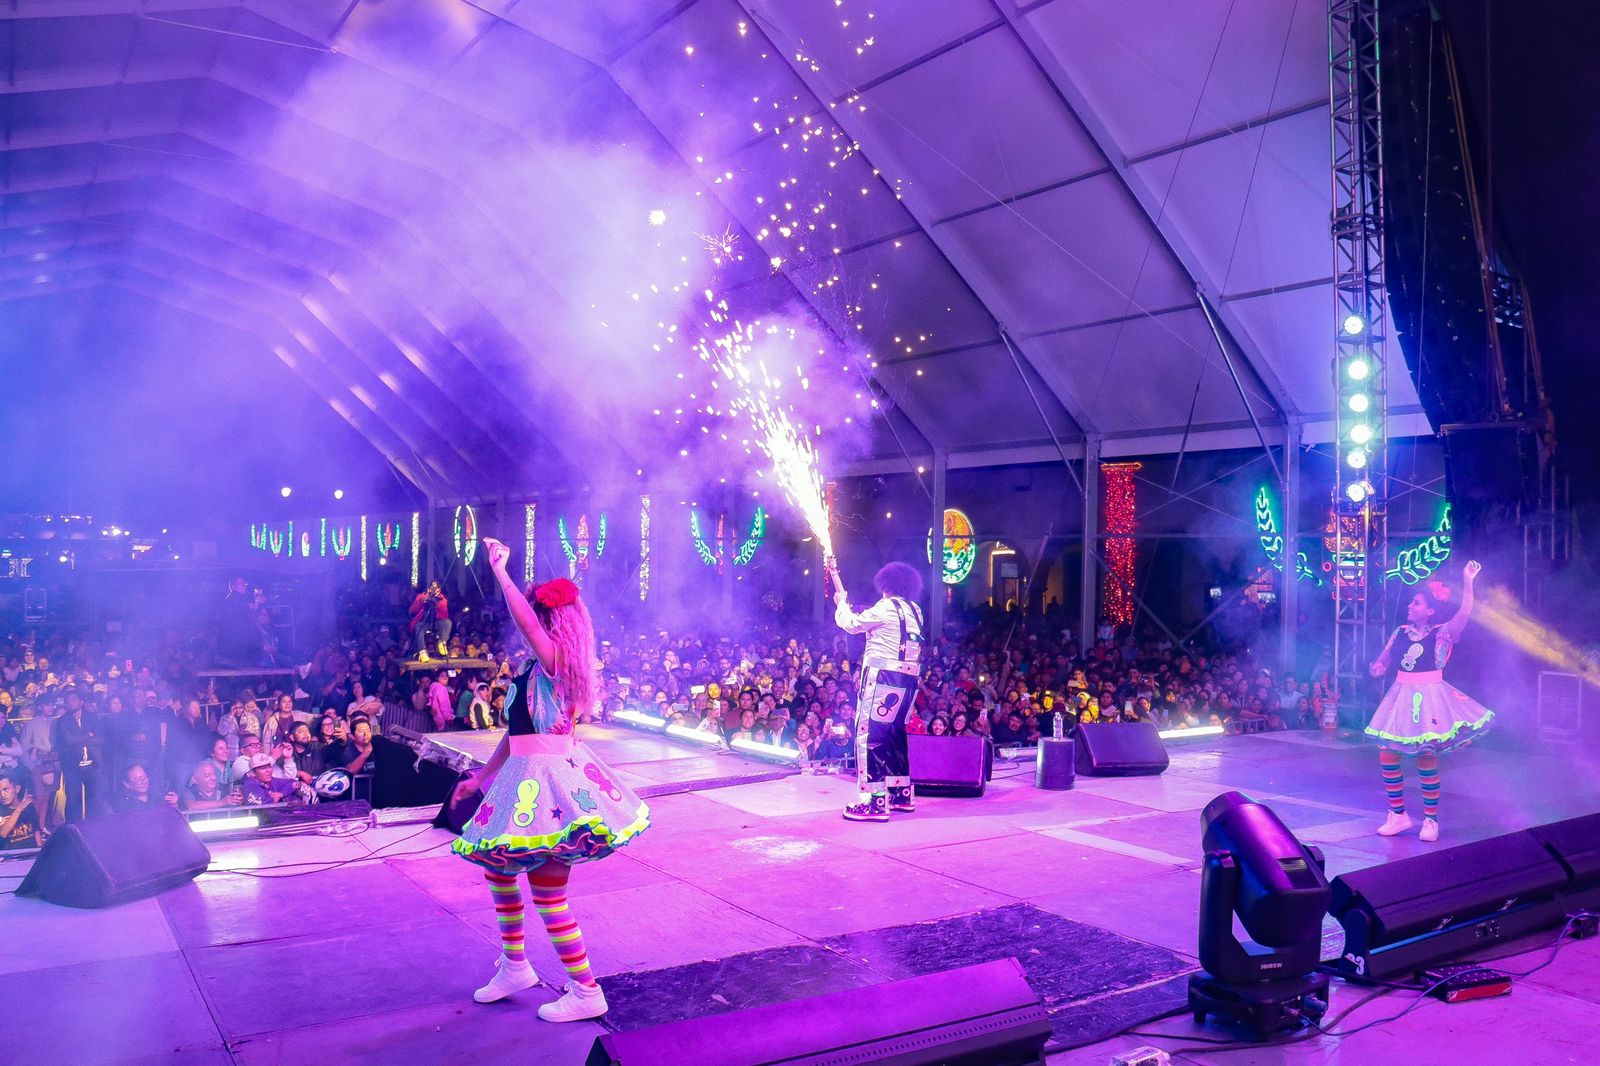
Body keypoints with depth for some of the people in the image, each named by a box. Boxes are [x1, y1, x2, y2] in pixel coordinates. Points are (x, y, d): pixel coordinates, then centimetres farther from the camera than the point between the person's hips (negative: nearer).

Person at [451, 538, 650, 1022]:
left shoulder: (556, 660, -13)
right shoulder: (536, 668, 13)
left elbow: (524, 619, -33)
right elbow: (516, 731, 19)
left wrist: (498, 567, -27)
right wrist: (482, 777, 25)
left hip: (548, 777, -10)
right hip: (529, 776, 10)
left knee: (547, 894, -4)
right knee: (497, 867, 21)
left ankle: (586, 991, 8)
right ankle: (514, 966, 36)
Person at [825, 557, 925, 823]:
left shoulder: (886, 607, -11)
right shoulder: (914, 611, 14)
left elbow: (850, 623, -3)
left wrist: (841, 603, 16)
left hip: (883, 677, -9)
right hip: (908, 680, 9)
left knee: (869, 734, -7)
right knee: (893, 734, 19)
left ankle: (875, 802, -10)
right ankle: (902, 793, 26)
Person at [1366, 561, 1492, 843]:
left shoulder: (1443, 633, -7)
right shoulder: (1400, 632, 8)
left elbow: (1465, 613, -25)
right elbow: (1381, 662, 14)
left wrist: (1468, 581, -32)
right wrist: (1377, 668, -9)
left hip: (1428, 698, -5)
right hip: (1400, 697, 5)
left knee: (1426, 758, -3)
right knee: (1386, 754, 2)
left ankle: (1431, 820, 12)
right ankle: (1398, 814, 15)